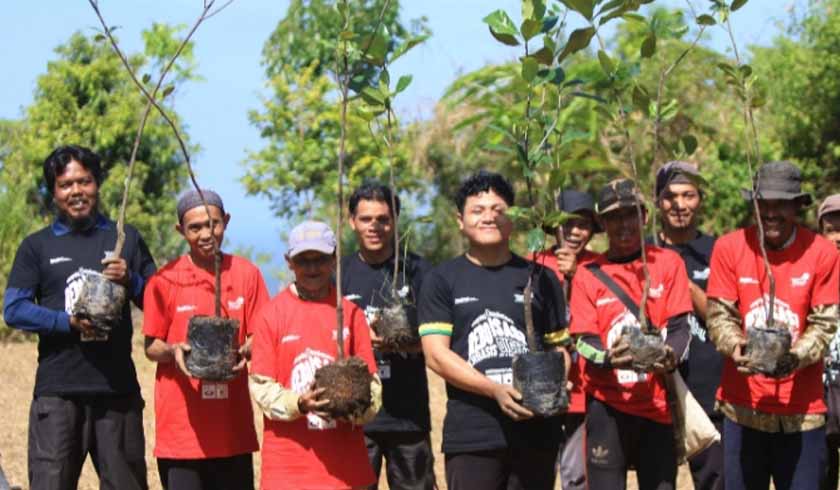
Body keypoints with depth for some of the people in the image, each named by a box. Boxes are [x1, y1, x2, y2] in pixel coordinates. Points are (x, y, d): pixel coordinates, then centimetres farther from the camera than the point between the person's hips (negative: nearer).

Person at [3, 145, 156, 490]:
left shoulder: (126, 238, 12)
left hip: (118, 387, 2)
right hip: (57, 390, -1)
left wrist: (131, 281, -9)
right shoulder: (36, 246, 8)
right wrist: (68, 322, -15)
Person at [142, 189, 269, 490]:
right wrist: (173, 351, -18)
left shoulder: (247, 274, 4)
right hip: (181, 424, -2)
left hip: (233, 424, 2)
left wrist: (245, 351, -15)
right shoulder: (165, 280, -1)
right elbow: (151, 346, 4)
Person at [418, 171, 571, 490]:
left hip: (536, 431, 2)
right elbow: (436, 355, -4)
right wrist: (495, 390, -16)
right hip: (471, 436, -2)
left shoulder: (540, 278, 14)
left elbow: (559, 348, 16)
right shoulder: (442, 281, 6)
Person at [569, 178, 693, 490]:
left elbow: (679, 326, -1)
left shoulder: (668, 263, 4)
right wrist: (608, 359, -26)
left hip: (657, 402, 1)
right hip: (607, 404, -1)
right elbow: (584, 341, -3)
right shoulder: (588, 274, 3)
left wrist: (670, 357, -23)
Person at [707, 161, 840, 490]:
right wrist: (736, 348, -23)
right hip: (742, 404, 1)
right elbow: (719, 315, -2)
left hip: (801, 410, 0)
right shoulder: (730, 247, -2)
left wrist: (796, 357, -23)